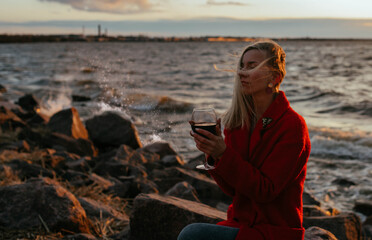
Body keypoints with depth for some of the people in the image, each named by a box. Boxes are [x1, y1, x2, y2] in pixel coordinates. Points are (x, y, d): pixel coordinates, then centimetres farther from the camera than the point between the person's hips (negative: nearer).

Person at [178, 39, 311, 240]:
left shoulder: (292, 126, -13)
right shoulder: (239, 120, 5)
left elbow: (265, 191, -18)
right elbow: (233, 189, 6)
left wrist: (224, 154, -26)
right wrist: (214, 154, -12)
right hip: (241, 222, 6)